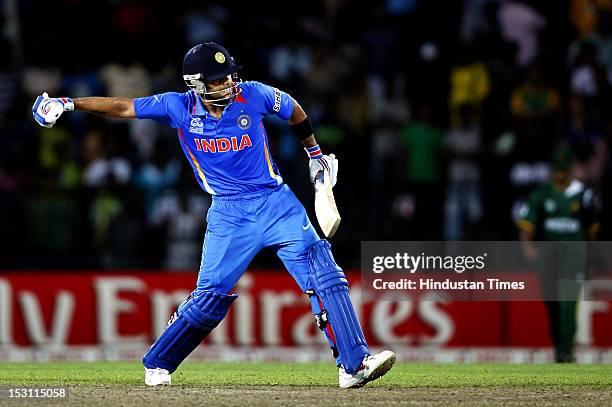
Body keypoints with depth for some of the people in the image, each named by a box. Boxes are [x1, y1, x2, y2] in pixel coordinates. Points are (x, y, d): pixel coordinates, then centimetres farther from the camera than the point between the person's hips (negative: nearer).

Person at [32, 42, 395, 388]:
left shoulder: (253, 95, -6)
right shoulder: (179, 107, -5)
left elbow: (294, 111, 14)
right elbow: (123, 107, -1)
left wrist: (315, 154, 23)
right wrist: (68, 104, -8)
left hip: (276, 203, 0)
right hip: (228, 214, 0)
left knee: (324, 275, -14)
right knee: (211, 295, -2)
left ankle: (355, 365, -16)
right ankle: (157, 365, 18)